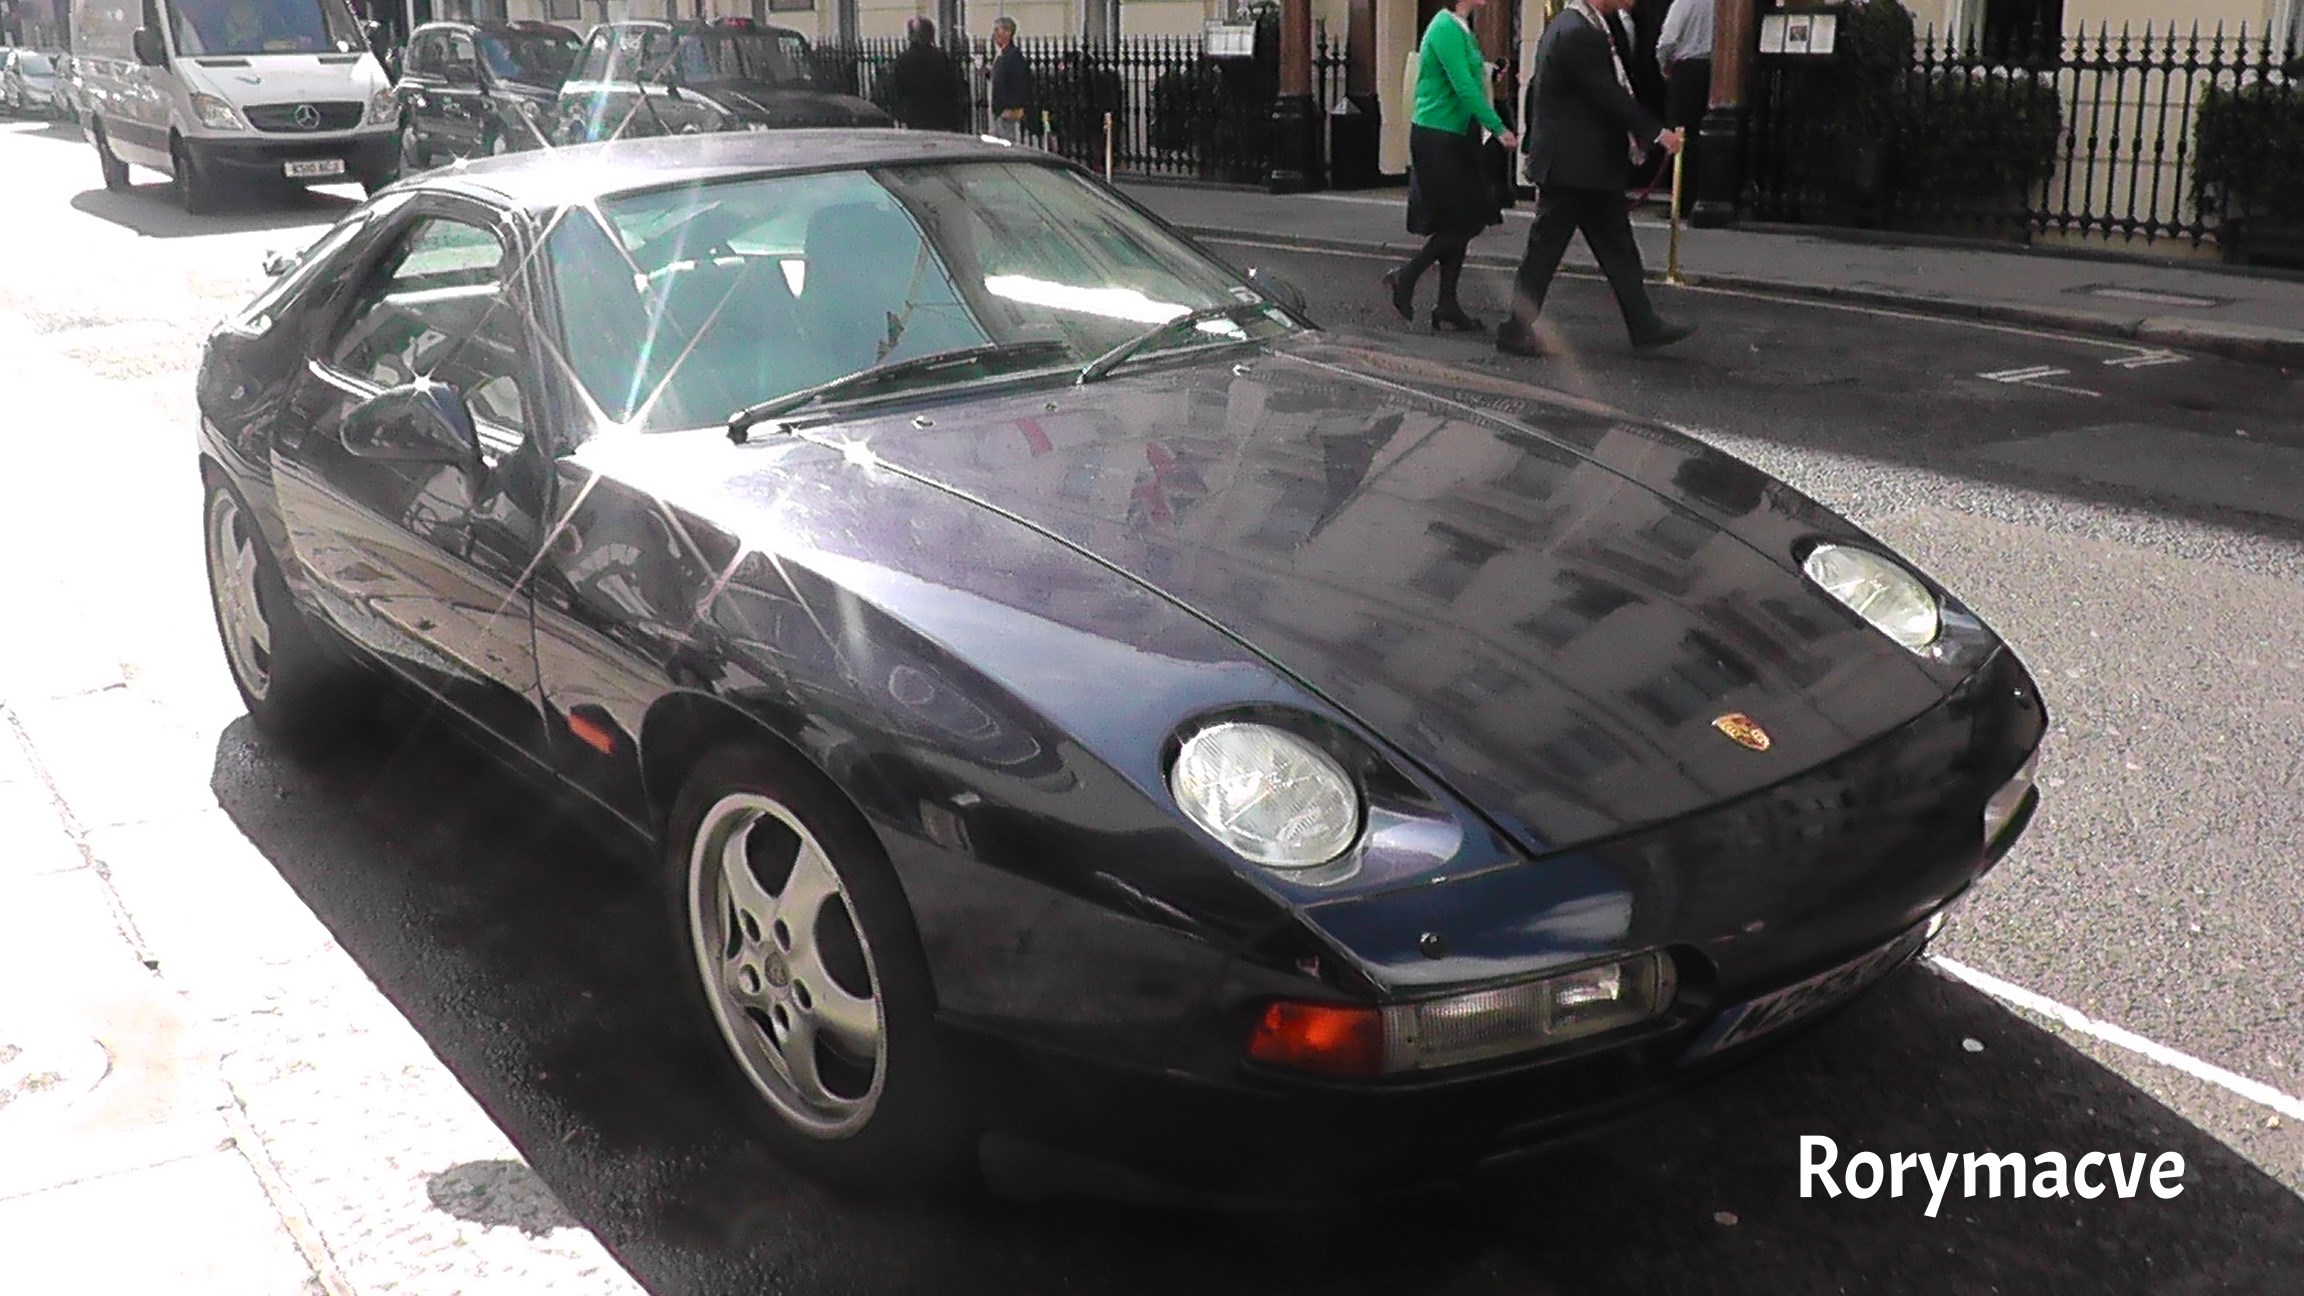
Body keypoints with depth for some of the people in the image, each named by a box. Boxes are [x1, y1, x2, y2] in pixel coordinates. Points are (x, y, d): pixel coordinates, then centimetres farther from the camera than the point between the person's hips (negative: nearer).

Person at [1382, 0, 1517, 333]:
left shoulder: (1459, 29, 13)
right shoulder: (1447, 28, -16)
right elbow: (1464, 87, -22)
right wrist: (1498, 128, -22)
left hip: (1457, 136, 9)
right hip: (1438, 138, -9)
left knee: (1463, 224, 8)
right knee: (1460, 223, -6)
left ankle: (1447, 308, 12)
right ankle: (1406, 278, 7)